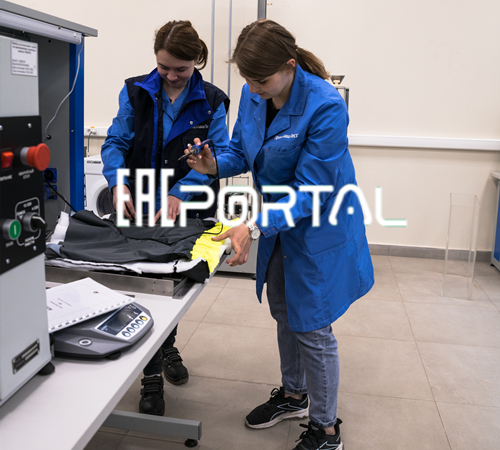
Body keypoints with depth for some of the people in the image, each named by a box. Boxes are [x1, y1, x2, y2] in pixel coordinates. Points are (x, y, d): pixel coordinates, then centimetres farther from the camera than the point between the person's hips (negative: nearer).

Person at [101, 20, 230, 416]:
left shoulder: (211, 102, -3)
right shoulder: (136, 92, 1)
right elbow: (116, 141, -3)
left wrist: (180, 193, -26)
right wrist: (118, 182, -23)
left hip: (189, 212, 1)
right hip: (141, 209, 0)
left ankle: (167, 347, 44)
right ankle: (152, 376, 15)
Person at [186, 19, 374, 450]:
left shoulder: (325, 106, -28)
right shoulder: (252, 96, -7)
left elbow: (309, 191, -27)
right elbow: (242, 150, 7)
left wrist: (255, 227, -36)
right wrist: (215, 165, -15)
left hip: (318, 229, -7)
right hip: (279, 221, 7)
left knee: (311, 327, 2)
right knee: (284, 314, 21)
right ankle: (293, 394, 45)